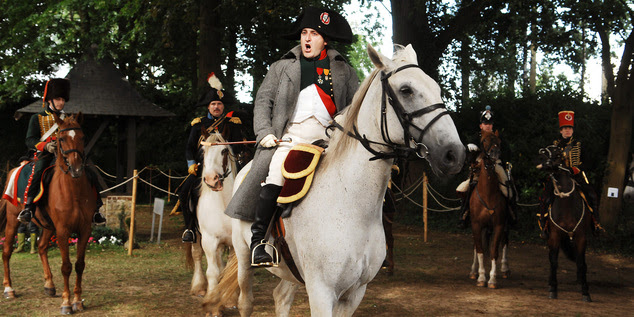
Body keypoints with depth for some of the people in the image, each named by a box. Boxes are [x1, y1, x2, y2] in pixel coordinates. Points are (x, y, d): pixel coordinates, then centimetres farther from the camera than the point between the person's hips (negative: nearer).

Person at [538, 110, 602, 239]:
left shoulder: (578, 143, 8)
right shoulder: (555, 145, 6)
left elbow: (585, 162, 6)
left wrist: (575, 169, -13)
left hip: (576, 175, 1)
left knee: (592, 195, -17)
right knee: (546, 198, -21)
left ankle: (595, 222, 2)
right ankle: (544, 226, -6)